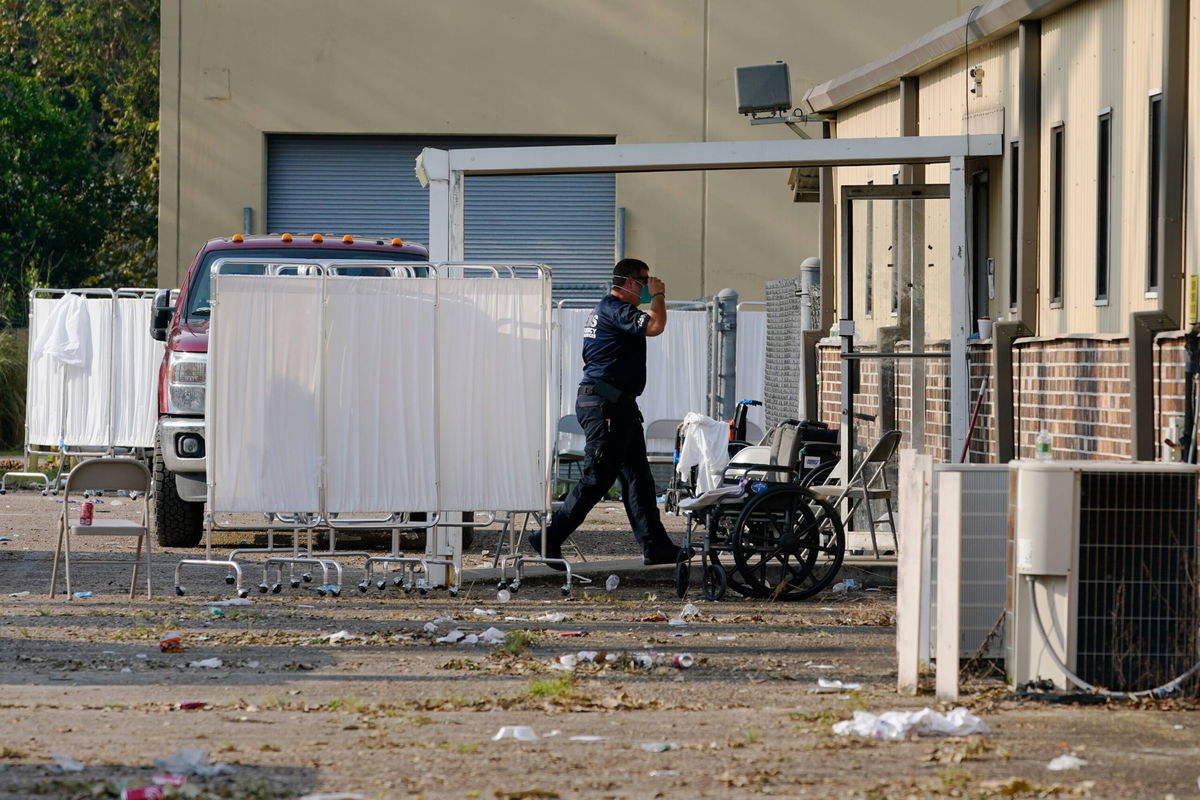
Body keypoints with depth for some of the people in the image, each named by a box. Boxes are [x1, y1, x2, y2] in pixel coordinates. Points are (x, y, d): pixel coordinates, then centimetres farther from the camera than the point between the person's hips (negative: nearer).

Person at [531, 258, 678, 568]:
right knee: (596, 478, -9)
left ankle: (655, 546, 10)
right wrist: (658, 295, -11)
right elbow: (655, 326, -26)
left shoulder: (604, 310, 20)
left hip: (619, 406, 11)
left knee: (638, 476, 10)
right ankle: (549, 539, -5)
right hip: (606, 405, -11)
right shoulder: (615, 310, -14)